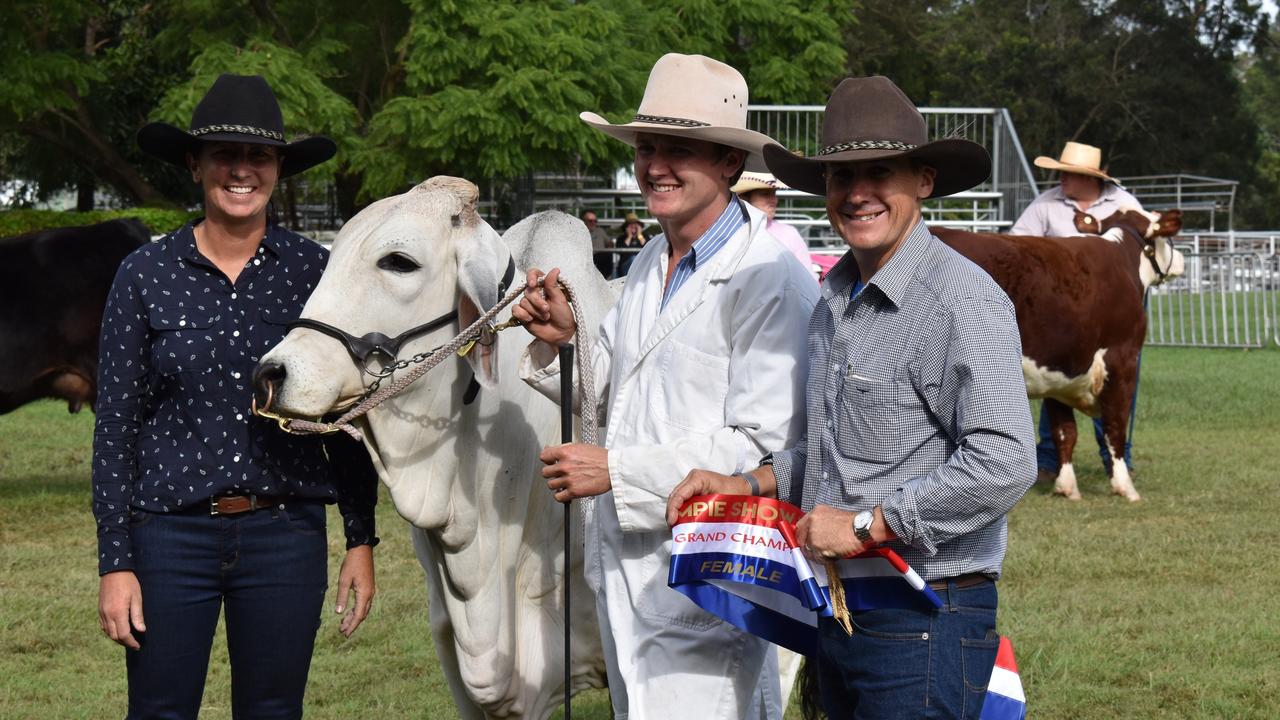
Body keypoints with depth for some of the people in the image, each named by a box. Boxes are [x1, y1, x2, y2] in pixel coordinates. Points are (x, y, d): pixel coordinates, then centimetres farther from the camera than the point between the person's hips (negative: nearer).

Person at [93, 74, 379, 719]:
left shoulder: (313, 271, 2)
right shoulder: (146, 275, -1)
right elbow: (116, 425, 0)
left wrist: (361, 541, 3)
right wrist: (115, 563, -4)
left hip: (287, 536, 1)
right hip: (172, 533, -1)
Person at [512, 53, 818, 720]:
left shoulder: (772, 282, -16)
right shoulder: (650, 265, 12)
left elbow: (763, 447, -22)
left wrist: (617, 470, -20)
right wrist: (561, 340, 0)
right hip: (624, 571, 9)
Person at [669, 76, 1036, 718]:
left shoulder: (962, 298, -15)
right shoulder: (834, 297, 12)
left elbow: (1003, 464, -26)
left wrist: (863, 526, -19)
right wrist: (746, 487, 7)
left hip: (922, 622, -8)